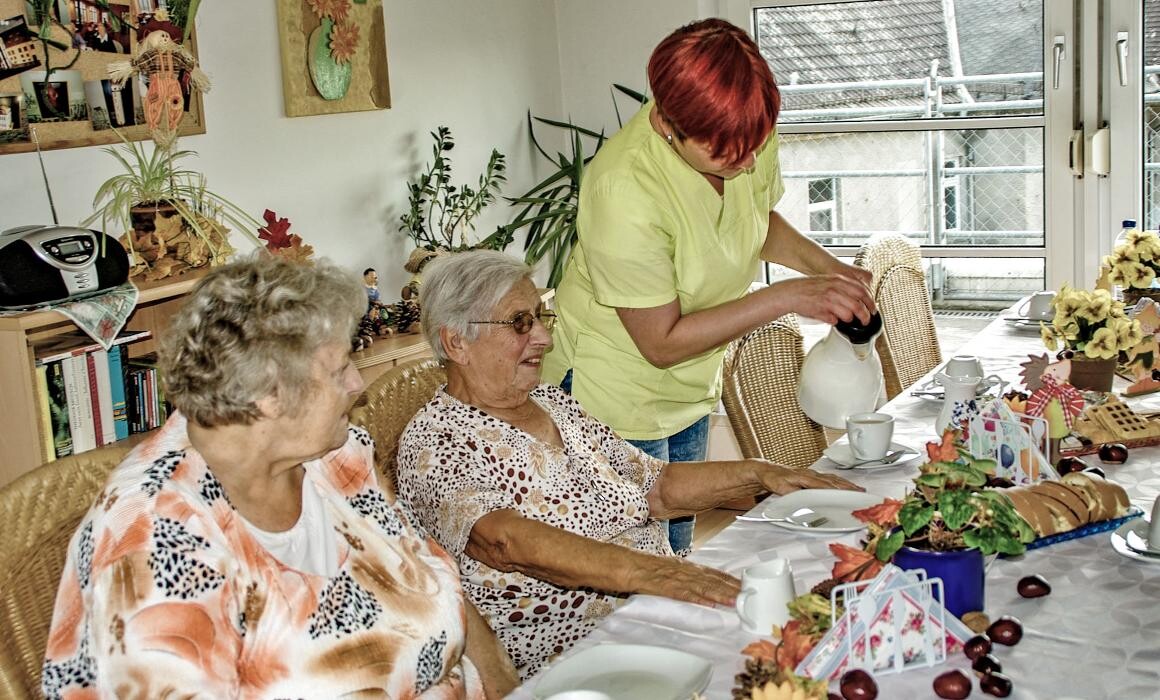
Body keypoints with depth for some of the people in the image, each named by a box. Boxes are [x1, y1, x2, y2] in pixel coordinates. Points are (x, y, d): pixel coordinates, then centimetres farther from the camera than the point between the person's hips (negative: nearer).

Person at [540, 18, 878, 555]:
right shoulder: (625, 190, -33)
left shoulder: (748, 137, -13)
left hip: (691, 390, 7)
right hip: (617, 395, -6)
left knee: (679, 553, 19)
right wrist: (787, 297, -28)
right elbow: (662, 343, -25)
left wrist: (825, 265, -8)